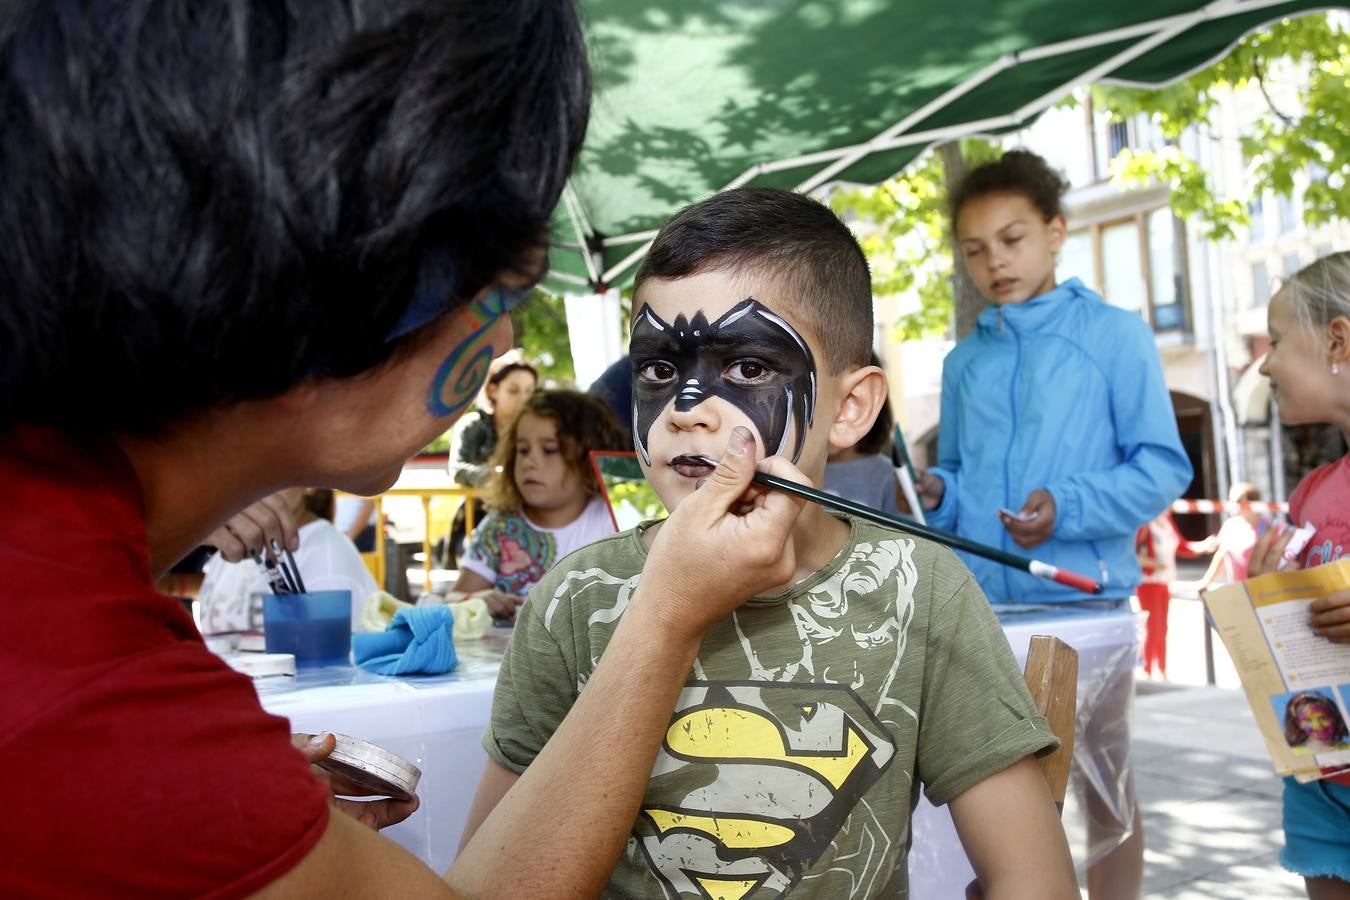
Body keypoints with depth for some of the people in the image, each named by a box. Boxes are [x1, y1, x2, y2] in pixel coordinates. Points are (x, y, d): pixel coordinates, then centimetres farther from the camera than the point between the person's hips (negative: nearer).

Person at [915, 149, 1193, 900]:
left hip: (1083, 597, -4)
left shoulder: (1115, 334, 0)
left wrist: (1069, 508, -20)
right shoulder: (964, 360, 14)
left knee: (1104, 786, 10)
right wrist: (937, 495, -4)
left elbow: (1163, 466, -5)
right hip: (978, 603, 4)